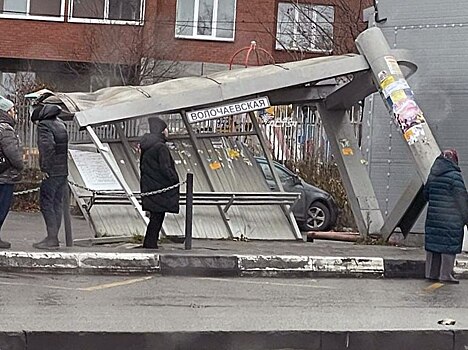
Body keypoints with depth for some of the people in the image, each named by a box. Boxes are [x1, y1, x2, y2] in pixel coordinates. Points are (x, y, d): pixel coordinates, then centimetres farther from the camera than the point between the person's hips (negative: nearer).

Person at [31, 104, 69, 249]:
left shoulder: (44, 126, -10)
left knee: (46, 204, -4)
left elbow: (47, 146, -25)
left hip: (51, 172, -8)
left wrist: (45, 168, -18)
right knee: (57, 204, 11)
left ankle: (52, 238, -7)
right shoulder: (60, 124, 16)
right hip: (63, 171, 8)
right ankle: (54, 237, 15)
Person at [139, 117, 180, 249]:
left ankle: (150, 243, 15)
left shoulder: (146, 147, 10)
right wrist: (176, 180, -7)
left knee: (156, 216, 13)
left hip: (148, 186, 8)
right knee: (157, 216, -2)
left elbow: (142, 167, 15)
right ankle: (150, 243, 0)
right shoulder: (161, 147, -17)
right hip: (160, 188, -8)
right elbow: (165, 168, -20)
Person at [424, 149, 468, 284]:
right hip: (451, 219, -7)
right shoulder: (454, 175, -12)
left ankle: (431, 273, 15)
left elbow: (426, 193, 18)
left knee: (433, 243, 11)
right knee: (449, 245, -2)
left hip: (433, 216, 7)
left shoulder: (432, 175, 9)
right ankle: (446, 274, -2)